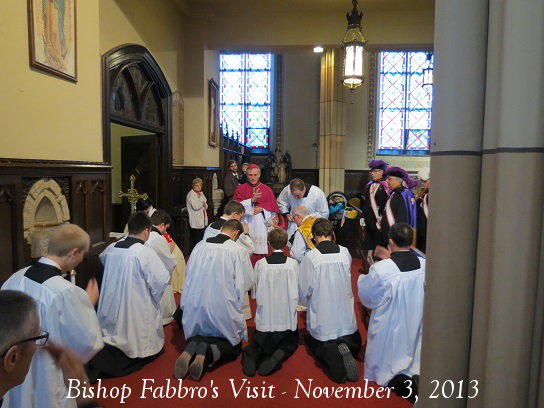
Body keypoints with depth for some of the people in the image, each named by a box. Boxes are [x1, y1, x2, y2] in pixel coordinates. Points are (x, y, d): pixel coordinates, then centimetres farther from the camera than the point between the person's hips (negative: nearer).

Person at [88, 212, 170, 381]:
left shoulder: (110, 249, 1)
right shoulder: (146, 252, -20)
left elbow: (103, 259, 25)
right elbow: (163, 280, -19)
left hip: (111, 309, 6)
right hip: (136, 311, -6)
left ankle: (101, 356, -7)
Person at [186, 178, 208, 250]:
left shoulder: (201, 193, 15)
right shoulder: (190, 194, -9)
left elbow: (206, 207, 21)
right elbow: (195, 207, -21)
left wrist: (205, 205, -2)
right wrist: (201, 198, -13)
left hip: (203, 221, 8)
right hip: (196, 223, -8)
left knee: (202, 241, 10)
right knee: (196, 241, -5)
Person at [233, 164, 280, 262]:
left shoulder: (267, 190, 10)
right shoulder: (241, 189, 8)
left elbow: (273, 210, 9)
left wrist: (262, 209, -9)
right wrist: (252, 200, -15)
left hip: (260, 227, 1)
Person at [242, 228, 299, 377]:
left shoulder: (260, 264, -10)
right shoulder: (293, 263, -11)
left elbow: (256, 292, -3)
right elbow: (296, 291, -5)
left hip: (264, 320, 1)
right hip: (287, 320, -1)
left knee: (258, 342, 28)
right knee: (291, 343, 27)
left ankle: (252, 353, -5)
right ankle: (279, 354, -5)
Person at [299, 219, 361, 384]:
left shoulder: (310, 257, -17)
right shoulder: (345, 252, -8)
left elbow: (304, 291, -9)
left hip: (322, 318, -3)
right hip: (346, 317, 3)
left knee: (314, 342, 24)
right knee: (354, 342, 29)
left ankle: (331, 355, -11)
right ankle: (344, 348, -8)